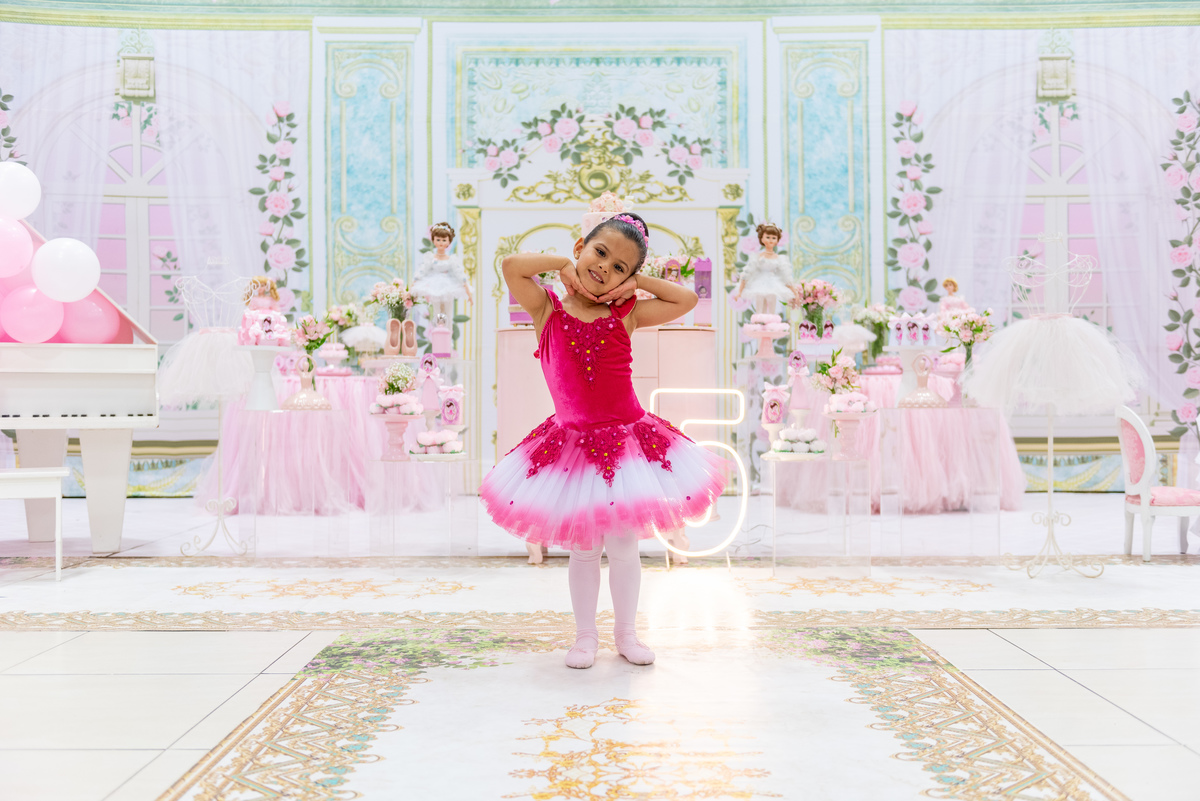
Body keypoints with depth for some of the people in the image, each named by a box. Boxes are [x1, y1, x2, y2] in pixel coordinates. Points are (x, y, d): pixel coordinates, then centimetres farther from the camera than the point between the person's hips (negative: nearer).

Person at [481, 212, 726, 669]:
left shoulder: (626, 315, -1)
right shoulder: (548, 311, -4)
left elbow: (686, 299, 0)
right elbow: (512, 266, -18)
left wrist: (636, 281, -2)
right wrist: (564, 264, -7)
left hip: (626, 443, 1)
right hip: (571, 446, -1)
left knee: (623, 547, 11)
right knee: (583, 551, 10)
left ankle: (626, 634, 29)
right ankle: (585, 637, 27)